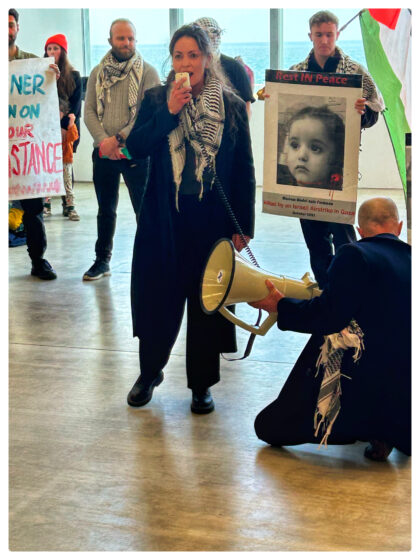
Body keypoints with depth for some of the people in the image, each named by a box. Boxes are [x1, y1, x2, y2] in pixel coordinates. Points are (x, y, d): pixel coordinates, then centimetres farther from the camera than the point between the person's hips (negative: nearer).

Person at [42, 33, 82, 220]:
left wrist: (70, 116, -13)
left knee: (66, 165, -4)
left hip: (68, 127, -1)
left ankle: (69, 205, -3)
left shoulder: (74, 76, 9)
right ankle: (46, 204, -5)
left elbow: (77, 102, 4)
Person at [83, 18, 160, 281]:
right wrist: (103, 140, -12)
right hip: (103, 153, 4)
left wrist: (119, 138, -17)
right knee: (106, 210, 15)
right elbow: (89, 111, 4)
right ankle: (102, 260, 27)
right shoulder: (98, 72, 8)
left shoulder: (147, 72, -4)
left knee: (144, 209, -1)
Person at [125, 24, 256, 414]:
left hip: (212, 220, -1)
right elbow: (135, 147, -8)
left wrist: (243, 226, -2)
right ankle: (149, 372, 29)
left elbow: (244, 171, 2)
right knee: (157, 298, 7)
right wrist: (169, 112, -18)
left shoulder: (232, 106, 1)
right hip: (163, 218, 1)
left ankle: (202, 385, 21)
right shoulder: (156, 99, 4)